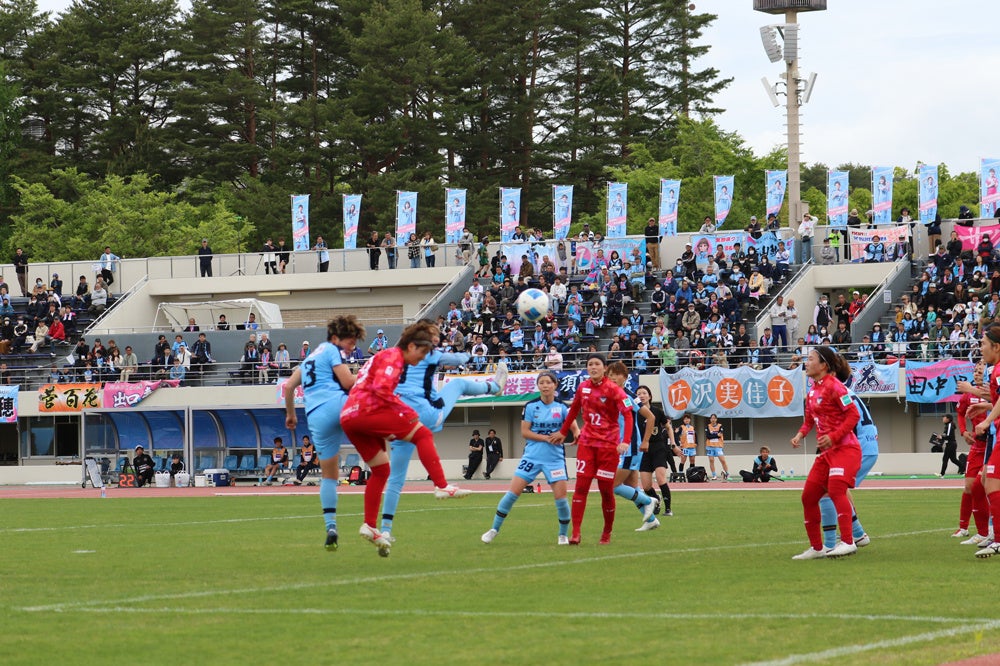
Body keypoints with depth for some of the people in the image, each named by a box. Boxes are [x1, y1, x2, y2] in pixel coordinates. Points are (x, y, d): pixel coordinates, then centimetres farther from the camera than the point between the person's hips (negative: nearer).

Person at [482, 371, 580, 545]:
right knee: (512, 492, -5)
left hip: (555, 458, 0)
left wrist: (578, 435, -26)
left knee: (561, 496, -7)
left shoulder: (562, 407, 1)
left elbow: (575, 429, -1)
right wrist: (546, 438, -14)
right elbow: (524, 432, -3)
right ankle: (494, 529, 8)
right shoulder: (531, 406, 0)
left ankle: (563, 534, 14)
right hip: (532, 456, 0)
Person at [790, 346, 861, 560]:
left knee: (836, 488, -29)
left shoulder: (833, 386, -12)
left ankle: (848, 542, -32)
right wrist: (801, 434, 4)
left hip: (845, 448, -10)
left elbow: (853, 415, -16)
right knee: (808, 496, 9)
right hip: (826, 452, 10)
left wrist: (833, 436, -23)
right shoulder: (812, 391, 13)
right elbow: (809, 418, 24)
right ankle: (816, 548, 21)